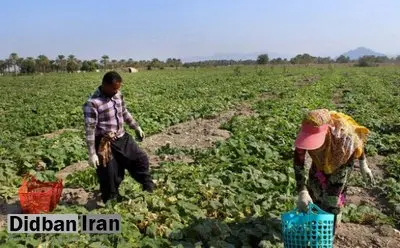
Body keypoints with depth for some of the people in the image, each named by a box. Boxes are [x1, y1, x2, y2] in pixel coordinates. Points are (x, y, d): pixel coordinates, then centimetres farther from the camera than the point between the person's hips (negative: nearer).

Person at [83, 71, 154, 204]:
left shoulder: (118, 95, 2)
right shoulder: (92, 103, -20)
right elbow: (90, 130, -20)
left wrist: (137, 128, 24)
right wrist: (92, 154, -21)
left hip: (123, 138, 7)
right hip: (106, 144, -7)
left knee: (141, 159, 13)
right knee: (109, 177, 4)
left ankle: (149, 188, 33)